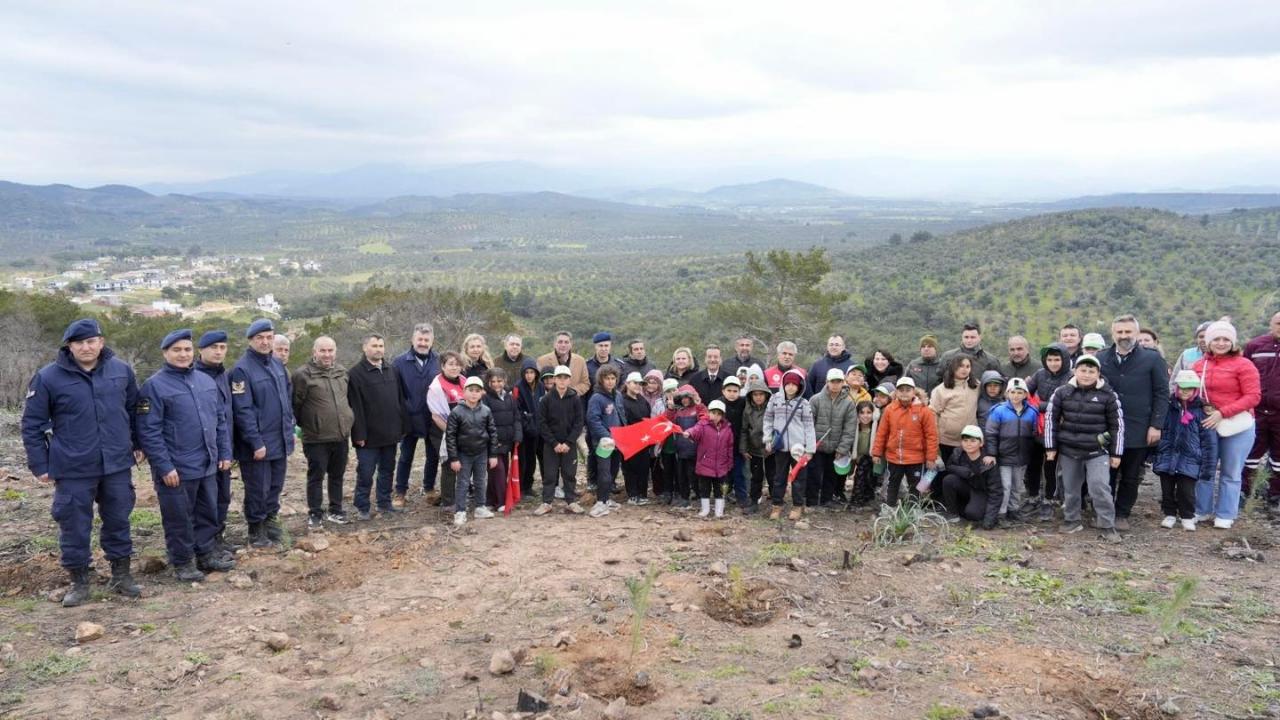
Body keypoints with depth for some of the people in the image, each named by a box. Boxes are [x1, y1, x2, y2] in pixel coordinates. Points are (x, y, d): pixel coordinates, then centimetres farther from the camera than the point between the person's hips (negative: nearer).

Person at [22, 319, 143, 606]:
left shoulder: (122, 370, 0)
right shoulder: (48, 377, -8)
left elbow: (133, 409, 14)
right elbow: (32, 424, -2)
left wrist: (137, 444, 13)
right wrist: (40, 465, -3)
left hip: (117, 464, 2)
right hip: (73, 468, -2)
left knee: (118, 520, 12)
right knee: (75, 526, 6)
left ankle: (121, 574, 26)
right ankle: (79, 581, 22)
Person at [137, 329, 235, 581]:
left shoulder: (206, 381, 9)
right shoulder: (155, 385, -10)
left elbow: (221, 420, 14)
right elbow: (149, 432, -14)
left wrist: (225, 453, 9)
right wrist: (164, 466, -18)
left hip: (207, 465, 6)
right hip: (176, 468, -6)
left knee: (208, 513, 16)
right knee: (179, 518, 6)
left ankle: (207, 554, 30)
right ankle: (182, 562, 20)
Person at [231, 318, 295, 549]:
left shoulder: (277, 364, 9)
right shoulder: (242, 369, -14)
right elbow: (243, 410, -18)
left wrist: (289, 430, 13)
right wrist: (256, 442, -19)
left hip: (280, 441, 6)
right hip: (258, 443, -6)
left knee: (275, 486, 15)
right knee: (258, 489, 5)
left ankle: (271, 520, 31)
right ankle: (256, 530, 20)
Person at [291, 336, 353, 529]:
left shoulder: (342, 371, 8)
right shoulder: (303, 374, -13)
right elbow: (295, 404, -8)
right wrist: (302, 425, -3)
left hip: (341, 435, 5)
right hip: (316, 438, -5)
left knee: (337, 476, 15)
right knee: (316, 476, 5)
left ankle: (335, 510, 28)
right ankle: (314, 514, 16)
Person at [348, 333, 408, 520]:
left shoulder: (391, 370, 10)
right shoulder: (356, 373, -9)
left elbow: (400, 400, 13)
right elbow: (355, 407, -13)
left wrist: (403, 426, 9)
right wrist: (359, 434, -16)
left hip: (390, 433, 6)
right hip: (369, 435, -6)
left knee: (387, 470, 14)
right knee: (366, 473, 2)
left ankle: (385, 503, 26)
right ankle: (362, 507, 14)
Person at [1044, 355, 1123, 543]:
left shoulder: (1108, 395, -5)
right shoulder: (1062, 392, -2)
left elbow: (1117, 425, 1)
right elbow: (1051, 418, 4)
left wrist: (1116, 453, 0)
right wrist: (1051, 447, 3)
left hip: (1097, 451, -2)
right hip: (1068, 450, 2)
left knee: (1100, 487, -10)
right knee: (1070, 488, 12)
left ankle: (1107, 526, 2)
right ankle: (1071, 521, 28)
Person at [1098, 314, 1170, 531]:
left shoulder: (1152, 359, 0)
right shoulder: (1101, 358, 6)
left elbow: (1161, 394, -1)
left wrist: (1156, 425, -7)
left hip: (1139, 431, -1)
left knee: (1131, 478, 9)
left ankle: (1122, 515, 21)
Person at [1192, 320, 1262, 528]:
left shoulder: (1243, 365, -9)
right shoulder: (1199, 365, 4)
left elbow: (1253, 397, -13)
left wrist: (1222, 413, -20)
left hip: (1237, 426, -4)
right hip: (1206, 424, 4)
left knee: (1230, 473, 8)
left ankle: (1225, 515, 18)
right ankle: (1202, 510, 23)